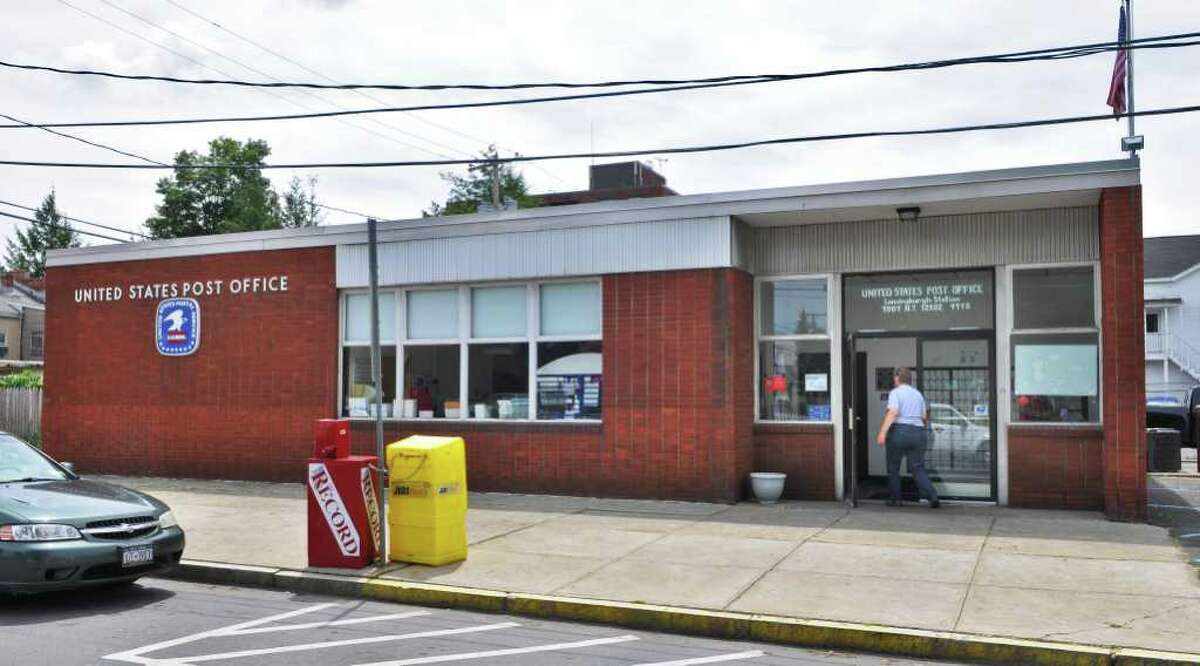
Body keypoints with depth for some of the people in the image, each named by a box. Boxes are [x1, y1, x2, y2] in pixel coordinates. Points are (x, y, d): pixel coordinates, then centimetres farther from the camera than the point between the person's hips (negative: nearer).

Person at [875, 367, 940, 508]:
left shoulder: (895, 392, -3)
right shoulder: (918, 394, 15)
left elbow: (893, 413, -17)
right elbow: (924, 416, 14)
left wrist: (882, 432, -22)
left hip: (899, 432, -5)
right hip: (918, 432, 5)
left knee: (893, 468, 11)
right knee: (918, 469, 5)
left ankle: (894, 499, 14)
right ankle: (933, 497, -11)